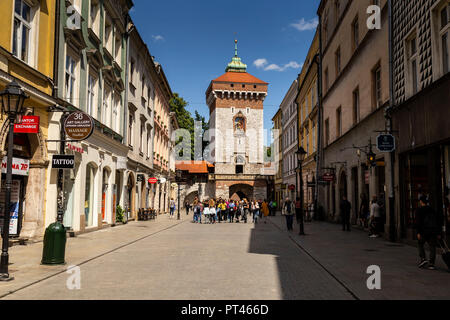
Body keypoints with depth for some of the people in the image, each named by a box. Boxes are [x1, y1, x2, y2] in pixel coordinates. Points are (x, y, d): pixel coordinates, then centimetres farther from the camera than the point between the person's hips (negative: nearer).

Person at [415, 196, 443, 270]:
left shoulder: (419, 210, 3)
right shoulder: (433, 210, 19)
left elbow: (418, 221, -10)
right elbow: (439, 221, 17)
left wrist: (418, 232, -11)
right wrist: (439, 233, 18)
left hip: (424, 230, -3)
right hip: (434, 231, 4)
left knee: (421, 244, 15)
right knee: (432, 247, 4)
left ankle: (423, 259, -1)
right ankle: (431, 264, -2)